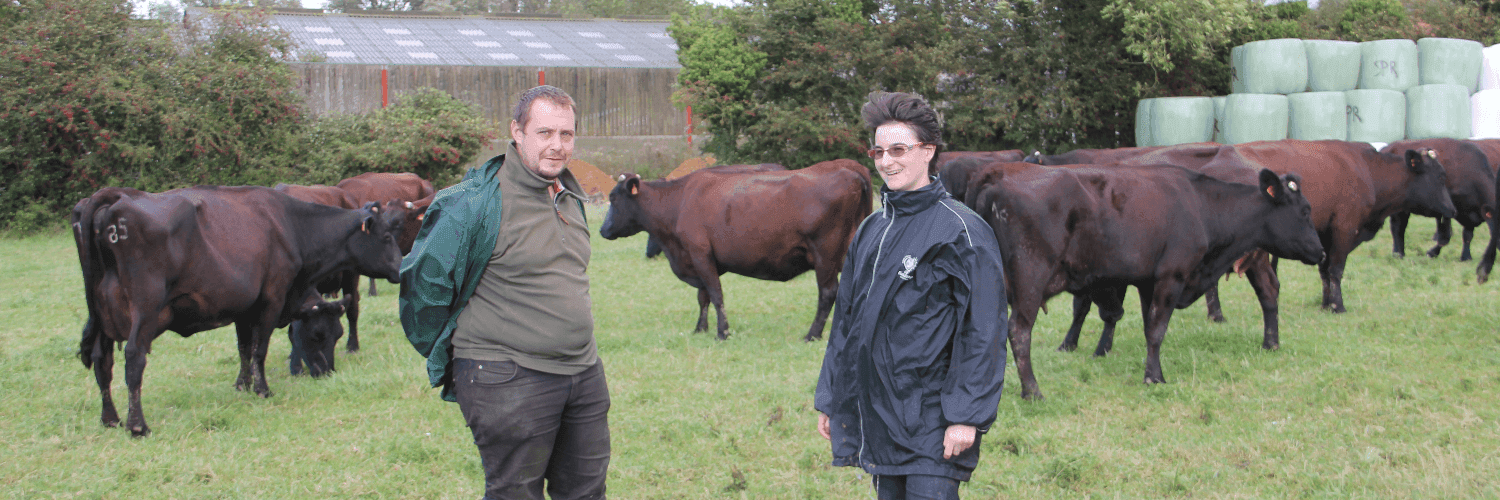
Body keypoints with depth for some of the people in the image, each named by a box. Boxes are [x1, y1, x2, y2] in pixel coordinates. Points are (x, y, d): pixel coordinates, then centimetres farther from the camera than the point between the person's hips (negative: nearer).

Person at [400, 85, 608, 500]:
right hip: (509, 381, -8)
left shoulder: (570, 196, 11)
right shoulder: (474, 204, -15)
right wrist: (443, 359, 1)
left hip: (584, 373, 8)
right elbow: (424, 283, -9)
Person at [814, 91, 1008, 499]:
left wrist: (968, 416, -18)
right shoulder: (872, 229, 13)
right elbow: (847, 319, 20)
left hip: (932, 425, -7)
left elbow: (984, 332, -13)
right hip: (875, 420, 7)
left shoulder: (962, 231, -9)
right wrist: (829, 399, 17)